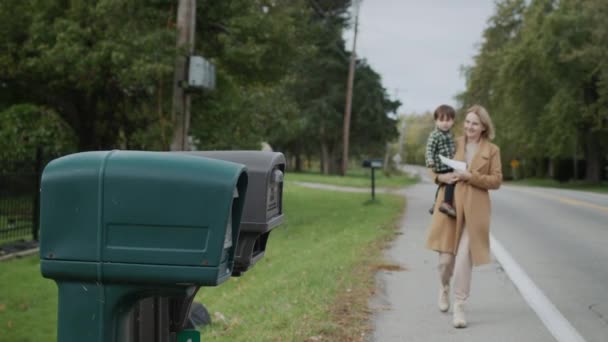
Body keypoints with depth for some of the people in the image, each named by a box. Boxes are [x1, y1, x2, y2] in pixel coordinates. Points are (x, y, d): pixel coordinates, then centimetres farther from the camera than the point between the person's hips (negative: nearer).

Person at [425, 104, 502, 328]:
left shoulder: (492, 150, 4)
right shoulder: (454, 144, 7)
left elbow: (496, 181, -1)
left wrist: (470, 176, -13)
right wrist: (441, 177, -8)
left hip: (474, 209, -1)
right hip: (449, 205, 1)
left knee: (464, 258, -7)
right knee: (446, 256, 4)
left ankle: (459, 306, 4)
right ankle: (444, 288, 37)